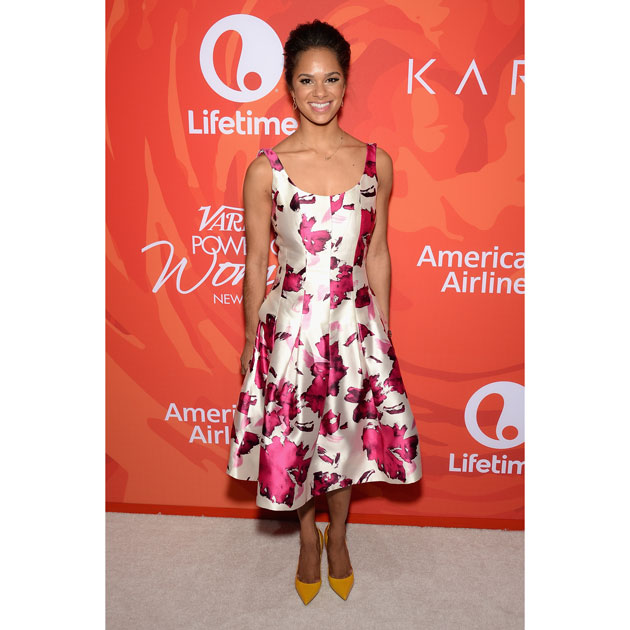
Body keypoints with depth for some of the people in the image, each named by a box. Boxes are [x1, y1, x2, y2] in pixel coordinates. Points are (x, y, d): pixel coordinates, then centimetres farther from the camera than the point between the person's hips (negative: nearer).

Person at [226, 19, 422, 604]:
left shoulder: (375, 162, -2)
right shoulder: (265, 169, -8)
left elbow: (376, 255, 4)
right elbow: (255, 263, -2)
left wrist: (382, 331, 8)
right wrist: (251, 339, 3)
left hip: (354, 325, 2)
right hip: (290, 325, -1)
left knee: (346, 435, 18)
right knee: (291, 439, 14)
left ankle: (338, 534, 48)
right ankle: (308, 534, 46)